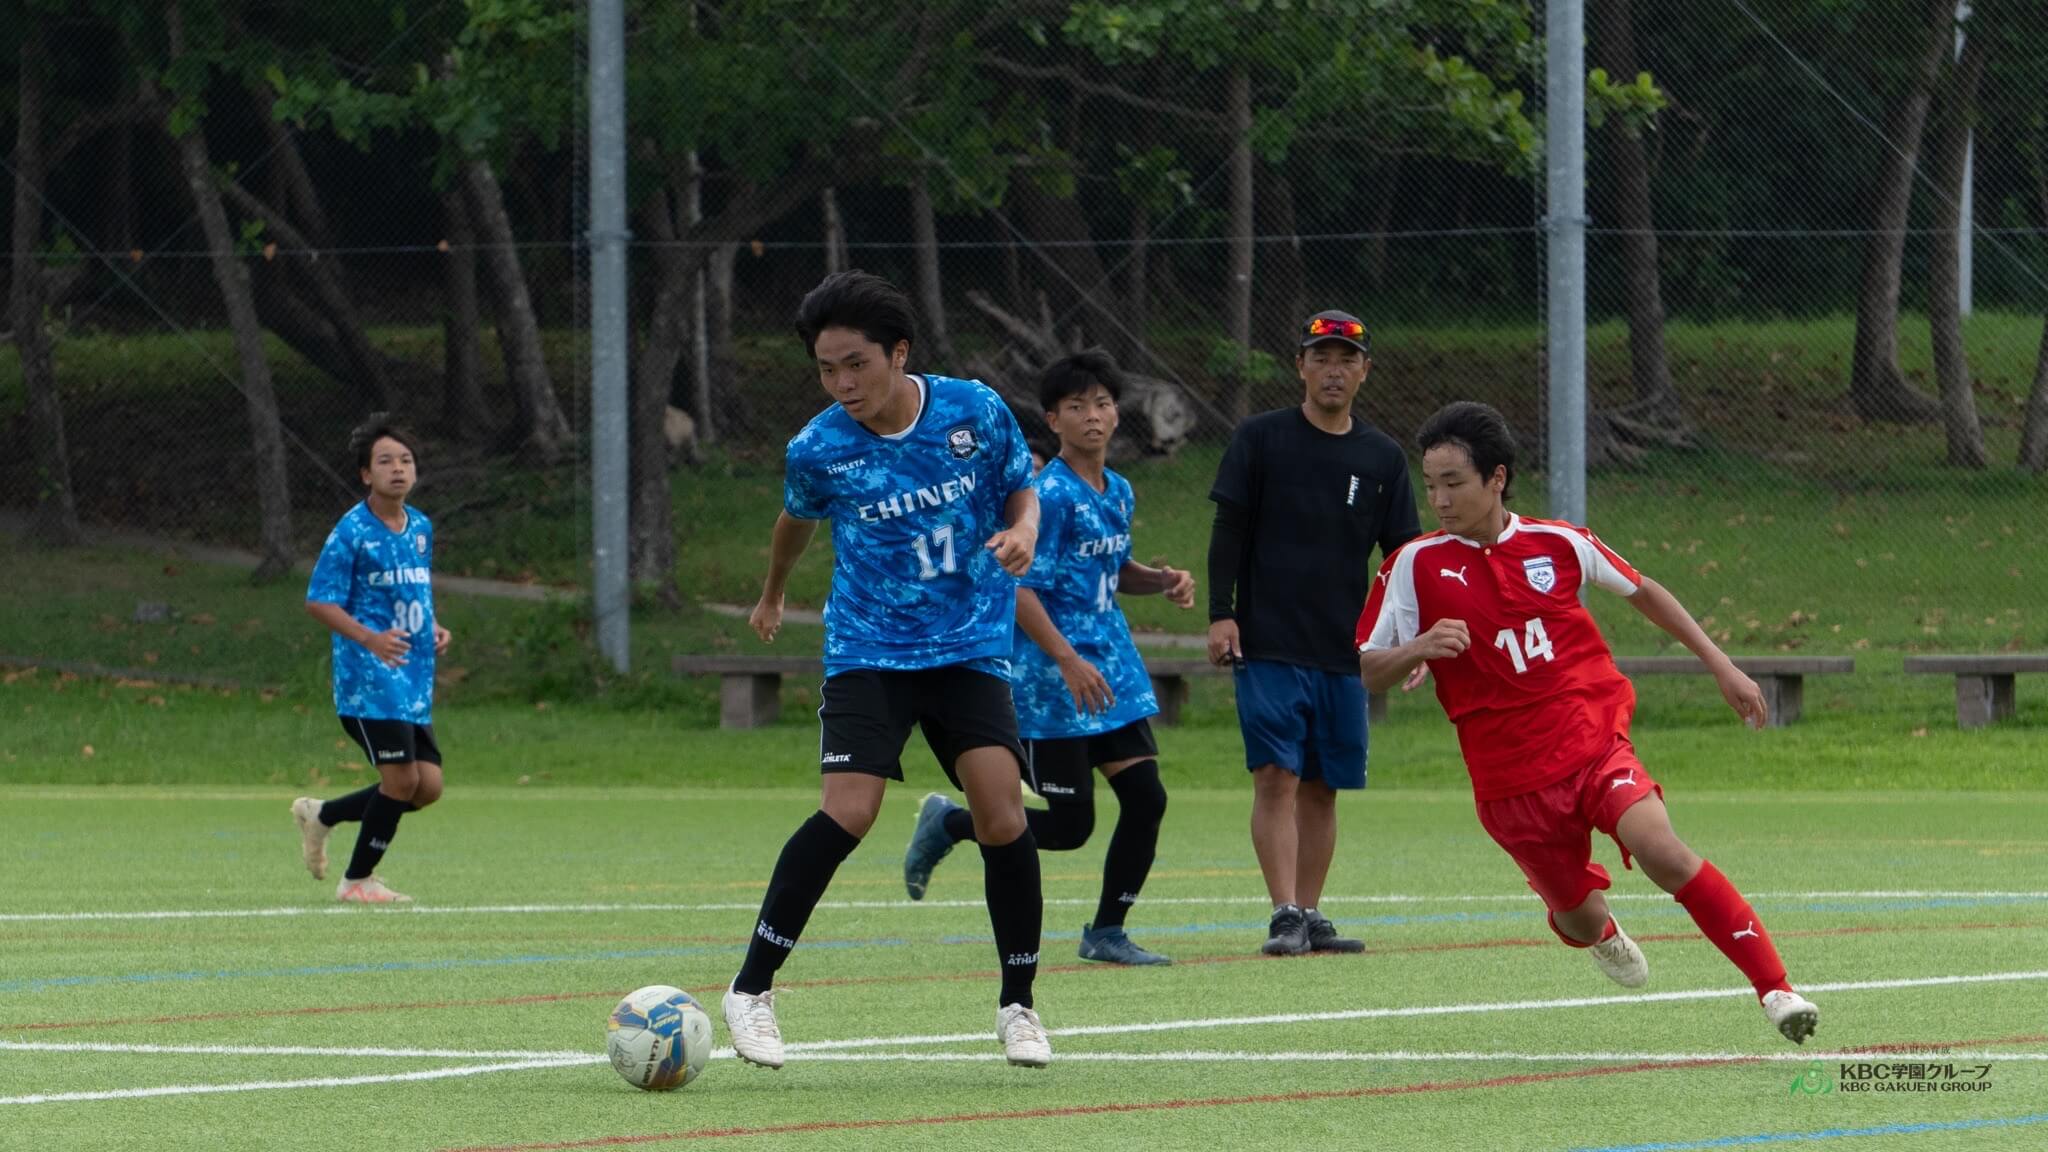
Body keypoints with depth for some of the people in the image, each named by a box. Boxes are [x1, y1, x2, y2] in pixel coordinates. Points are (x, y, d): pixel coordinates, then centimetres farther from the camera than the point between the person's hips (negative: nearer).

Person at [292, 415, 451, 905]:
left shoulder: (421, 528, 13)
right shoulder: (351, 532, -9)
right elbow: (319, 601, -11)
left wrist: (435, 629, 7)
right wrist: (371, 638, -25)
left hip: (415, 679, 7)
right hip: (370, 678, -7)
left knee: (428, 786, 3)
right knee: (402, 778, -13)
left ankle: (320, 815, 23)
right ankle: (357, 881, 5)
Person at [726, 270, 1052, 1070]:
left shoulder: (976, 412, -7)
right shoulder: (818, 449, -7)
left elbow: (1020, 488, 11)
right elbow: (798, 519, 15)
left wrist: (1022, 530, -13)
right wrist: (772, 597, 32)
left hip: (970, 646, 1)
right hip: (868, 651, -1)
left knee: (1002, 815, -12)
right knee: (848, 812, -19)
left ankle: (1018, 1005, 6)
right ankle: (751, 990, -7)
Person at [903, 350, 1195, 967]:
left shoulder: (1120, 493, 12)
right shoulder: (1048, 495, -15)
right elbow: (1017, 587, -19)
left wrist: (1161, 581, 6)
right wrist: (1067, 660, -27)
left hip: (1113, 671, 8)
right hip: (1050, 681, -8)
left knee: (1146, 799, -1)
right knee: (1070, 825, -5)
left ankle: (1106, 932, 11)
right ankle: (946, 823, 18)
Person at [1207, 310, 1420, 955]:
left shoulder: (1382, 458, 10)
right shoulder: (1261, 439, 2)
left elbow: (1402, 552, 12)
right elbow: (1229, 532, 1)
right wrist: (1221, 614, -8)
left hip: (1343, 654, 4)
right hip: (1268, 647, -4)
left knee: (1322, 787, 6)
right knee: (1277, 777, -12)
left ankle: (1310, 917, 12)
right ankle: (1285, 917, -15)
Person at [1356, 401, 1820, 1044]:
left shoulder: (1557, 544, 2)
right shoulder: (1417, 566, -2)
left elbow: (1642, 593, 19)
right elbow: (1360, 672, -1)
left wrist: (1720, 666, 19)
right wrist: (1421, 648, -22)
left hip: (1596, 744, -1)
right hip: (1511, 784, 1)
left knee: (1660, 850, -27)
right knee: (1580, 920, 6)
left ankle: (1774, 986, -22)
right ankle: (1602, 935, 47)